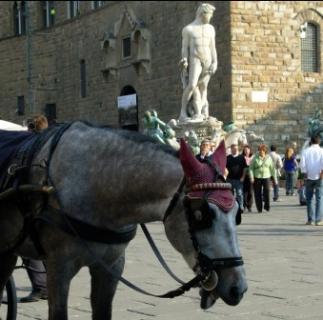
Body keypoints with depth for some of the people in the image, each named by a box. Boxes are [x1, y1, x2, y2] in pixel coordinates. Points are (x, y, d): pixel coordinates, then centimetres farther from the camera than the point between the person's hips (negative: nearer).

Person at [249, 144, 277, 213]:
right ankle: (259, 208, 9)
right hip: (257, 178, 0)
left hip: (266, 177, 0)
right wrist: (251, 177, -10)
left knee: (267, 191, -14)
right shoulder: (255, 158, 2)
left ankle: (267, 206, 4)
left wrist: (275, 178, 10)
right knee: (258, 193, 0)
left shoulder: (268, 158, 7)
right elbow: (251, 168, 1)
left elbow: (272, 168, 12)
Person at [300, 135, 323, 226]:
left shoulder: (305, 151, 3)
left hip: (309, 177, 1)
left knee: (309, 199, 9)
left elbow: (302, 164, -5)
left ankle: (310, 219, 8)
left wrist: (305, 174, 2)